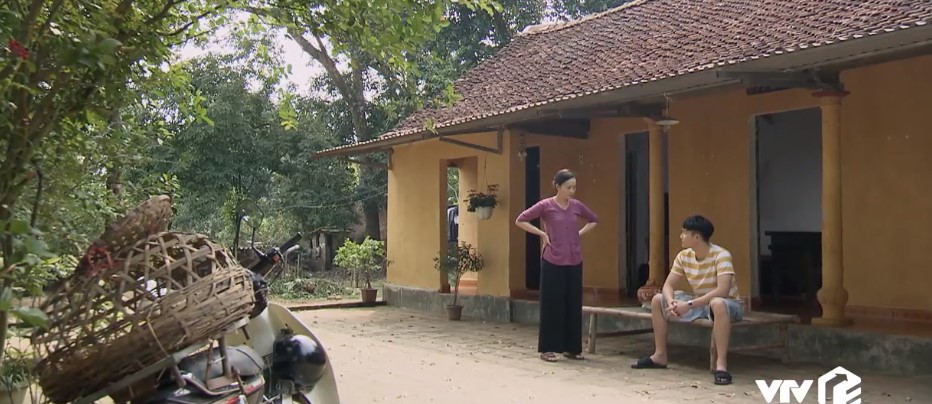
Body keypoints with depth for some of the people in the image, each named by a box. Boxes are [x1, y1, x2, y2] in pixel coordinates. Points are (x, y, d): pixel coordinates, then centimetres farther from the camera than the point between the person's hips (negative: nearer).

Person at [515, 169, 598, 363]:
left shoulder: (577, 206, 6)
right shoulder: (546, 205, -6)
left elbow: (593, 220, 23)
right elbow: (520, 220, -4)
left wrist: (580, 234, 9)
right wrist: (542, 234, -6)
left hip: (574, 262, 4)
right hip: (553, 262, -4)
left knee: (574, 304, 7)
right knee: (552, 304, -1)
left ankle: (572, 347, 17)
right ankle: (548, 348, 7)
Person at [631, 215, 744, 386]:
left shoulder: (721, 255, -25)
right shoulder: (684, 256, -4)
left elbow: (722, 290, -36)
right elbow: (668, 285, -3)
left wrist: (689, 305, -36)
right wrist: (671, 302, -26)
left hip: (727, 304, -7)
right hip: (700, 303, 7)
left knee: (718, 304, -43)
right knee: (657, 299, -1)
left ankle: (721, 363, -40)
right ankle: (660, 355, 4)